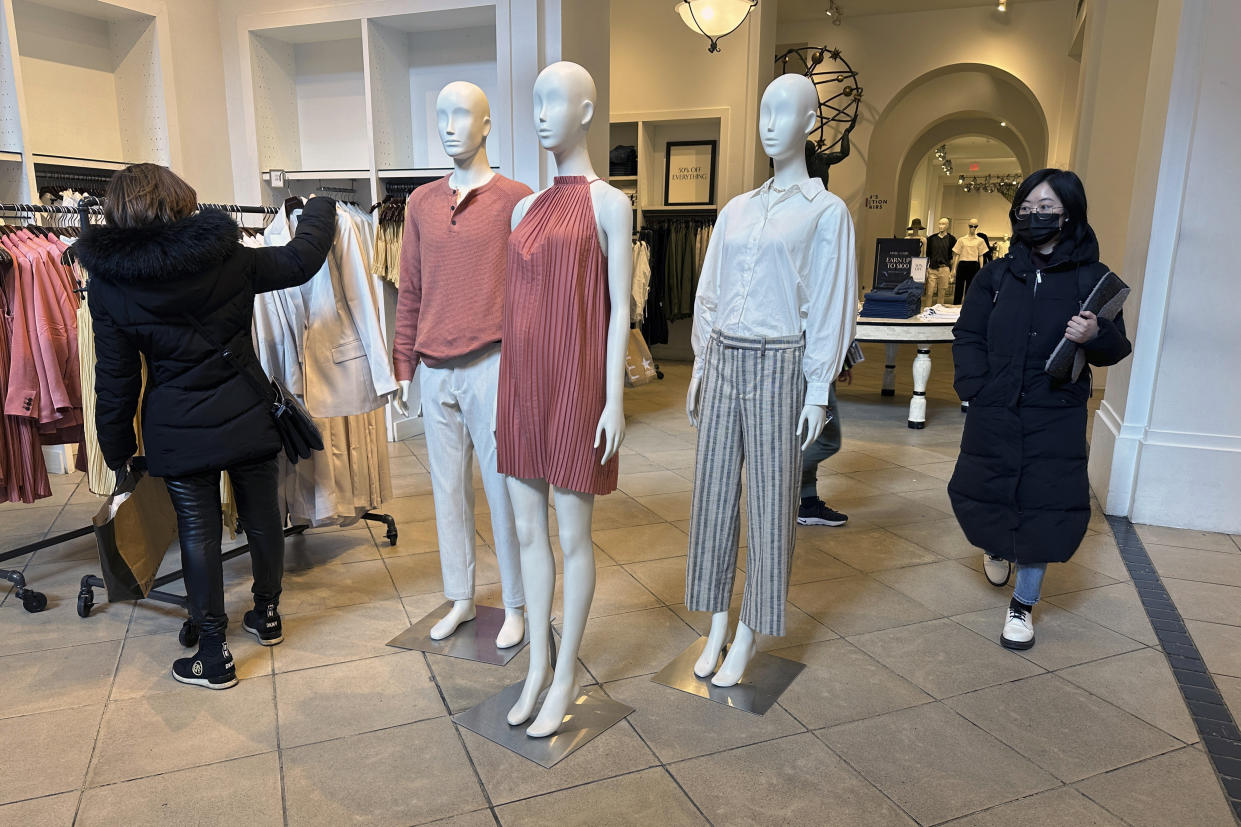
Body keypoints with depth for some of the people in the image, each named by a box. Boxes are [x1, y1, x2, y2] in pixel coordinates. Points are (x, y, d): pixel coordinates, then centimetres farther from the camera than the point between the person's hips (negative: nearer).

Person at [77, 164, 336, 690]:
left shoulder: (107, 284, -7)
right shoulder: (228, 256, -7)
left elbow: (116, 380, -3)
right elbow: (302, 259, 6)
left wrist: (118, 449, 9)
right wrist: (320, 208, 25)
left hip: (179, 432, -1)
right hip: (248, 418, 2)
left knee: (199, 534, 7)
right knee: (262, 518, 15)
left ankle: (214, 656, 15)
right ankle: (267, 616, 34)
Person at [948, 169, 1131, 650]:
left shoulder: (1092, 278, 0)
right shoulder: (997, 275, 5)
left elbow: (1117, 349, 4)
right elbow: (968, 335, 6)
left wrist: (1095, 336, -19)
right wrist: (977, 388, -6)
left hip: (1056, 418, -1)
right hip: (993, 414, 2)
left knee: (1045, 506, 0)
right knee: (979, 493, 8)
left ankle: (1023, 605, 19)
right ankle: (997, 545, 45)